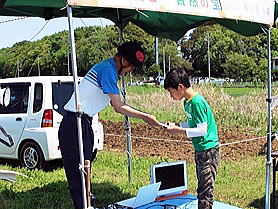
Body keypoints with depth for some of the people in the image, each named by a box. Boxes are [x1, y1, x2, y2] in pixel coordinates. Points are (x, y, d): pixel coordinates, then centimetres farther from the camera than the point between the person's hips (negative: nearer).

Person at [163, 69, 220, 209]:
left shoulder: (197, 102, -20)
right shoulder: (187, 102, 9)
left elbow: (202, 130, -21)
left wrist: (179, 131, -18)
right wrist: (176, 126, 5)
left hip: (208, 151, -10)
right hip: (199, 150, 10)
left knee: (205, 191, -3)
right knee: (201, 189, 16)